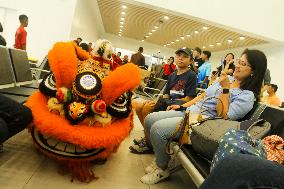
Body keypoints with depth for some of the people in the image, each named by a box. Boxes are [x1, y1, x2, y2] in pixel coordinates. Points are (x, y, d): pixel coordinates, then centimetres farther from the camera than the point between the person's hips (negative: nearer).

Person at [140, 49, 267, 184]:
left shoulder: (248, 96, -9)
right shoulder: (226, 79, 13)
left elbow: (223, 116, -18)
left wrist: (225, 89, -20)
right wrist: (182, 106, 12)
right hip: (189, 111, 8)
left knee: (157, 128, -25)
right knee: (149, 119, -3)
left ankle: (163, 169, 1)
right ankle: (161, 157, 15)